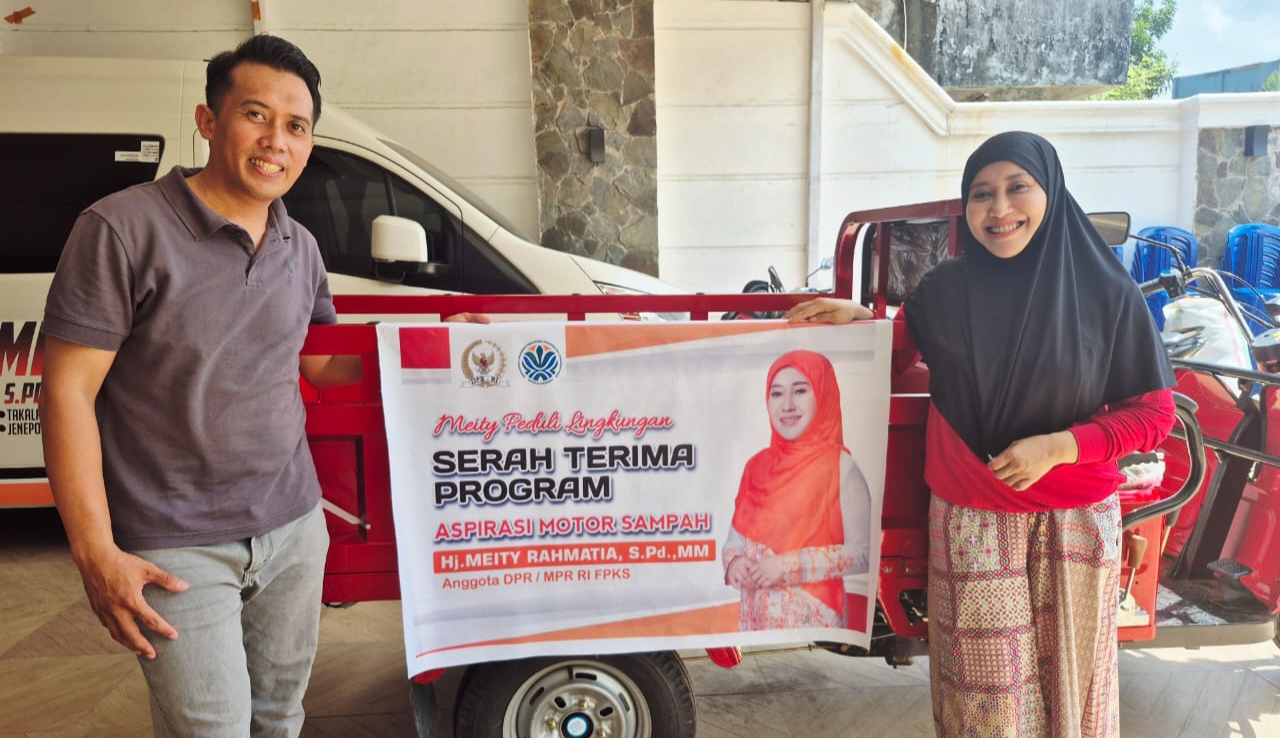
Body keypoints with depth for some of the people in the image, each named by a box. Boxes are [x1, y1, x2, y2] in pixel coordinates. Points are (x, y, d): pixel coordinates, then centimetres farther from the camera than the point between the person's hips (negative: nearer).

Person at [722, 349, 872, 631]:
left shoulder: (839, 467, -10)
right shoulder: (757, 465, 5)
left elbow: (861, 554, -13)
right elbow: (737, 535, 12)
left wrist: (789, 566, -18)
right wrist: (734, 561, -9)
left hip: (810, 617, -4)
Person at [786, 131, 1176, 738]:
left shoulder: (1108, 294, -6)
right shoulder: (943, 291, -1)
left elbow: (1152, 414, -2)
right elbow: (899, 357, 17)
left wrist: (1059, 446, -16)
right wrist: (857, 320, -2)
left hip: (1075, 523, 0)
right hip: (970, 521, 1)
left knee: (1070, 676, 13)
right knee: (986, 685, 7)